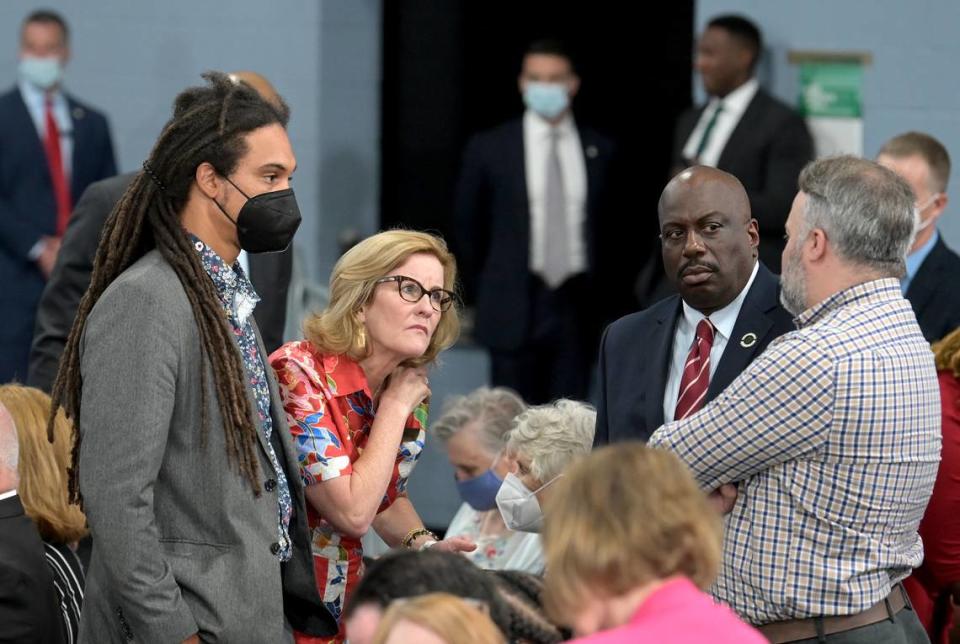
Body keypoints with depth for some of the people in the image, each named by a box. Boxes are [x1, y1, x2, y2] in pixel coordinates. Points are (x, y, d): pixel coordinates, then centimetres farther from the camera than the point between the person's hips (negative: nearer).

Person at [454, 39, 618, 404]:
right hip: (514, 309, -1)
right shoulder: (489, 149, 2)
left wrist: (601, 290, 8)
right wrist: (483, 296, 10)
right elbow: (468, 226, 9)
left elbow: (610, 226, 13)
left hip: (578, 308, 2)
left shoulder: (600, 151, 6)